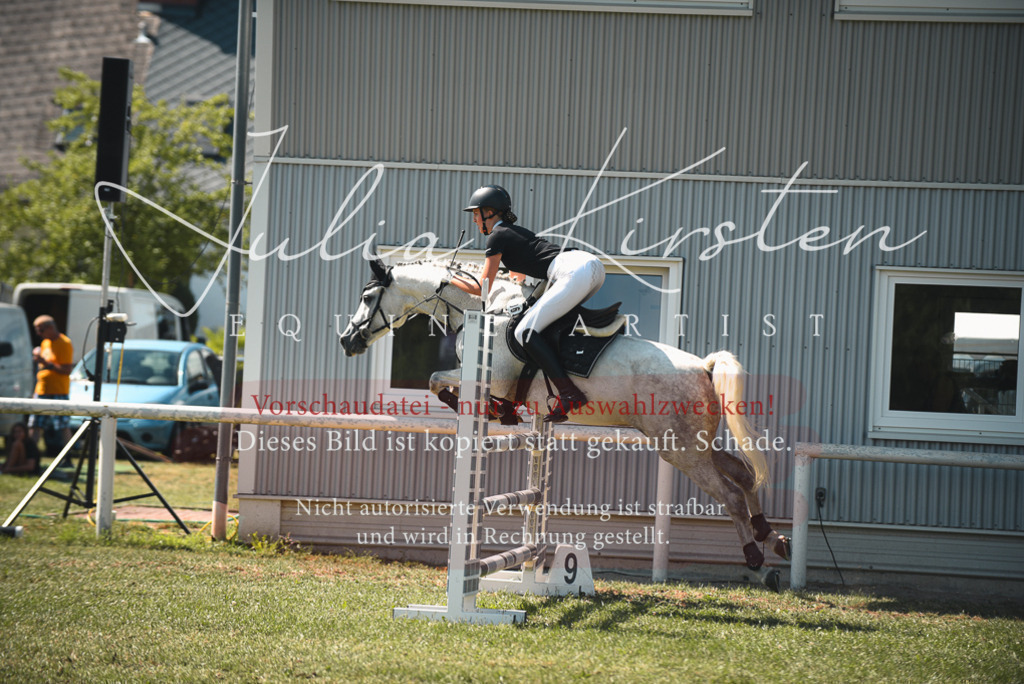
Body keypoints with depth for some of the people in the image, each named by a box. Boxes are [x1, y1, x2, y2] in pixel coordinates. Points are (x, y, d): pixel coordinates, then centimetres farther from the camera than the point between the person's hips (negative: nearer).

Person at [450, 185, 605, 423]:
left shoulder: (497, 236, 3)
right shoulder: (515, 231, 30)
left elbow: (482, 289, 4)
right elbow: (521, 274, 47)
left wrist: (452, 279, 21)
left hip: (575, 273, -10)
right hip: (594, 264, 10)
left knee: (525, 332, -10)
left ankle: (569, 395, -19)